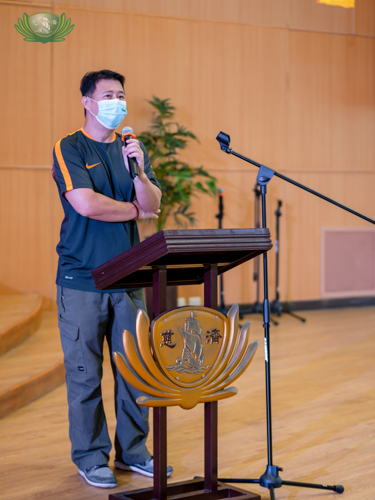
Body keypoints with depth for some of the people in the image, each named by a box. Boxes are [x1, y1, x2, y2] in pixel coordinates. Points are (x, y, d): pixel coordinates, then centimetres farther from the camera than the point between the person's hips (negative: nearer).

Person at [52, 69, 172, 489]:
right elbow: (87, 205, -16)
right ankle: (90, 457, 14)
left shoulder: (132, 148, 13)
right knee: (85, 372, 1)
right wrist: (135, 209, -2)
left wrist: (138, 170, -15)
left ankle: (132, 451, 21)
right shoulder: (69, 149, -2)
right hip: (82, 280, -4)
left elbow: (153, 205, 3)